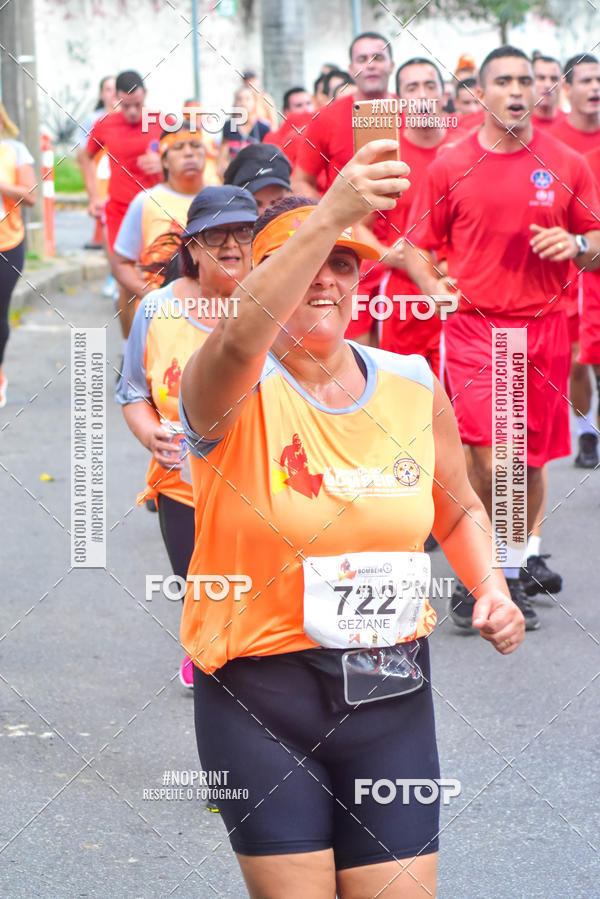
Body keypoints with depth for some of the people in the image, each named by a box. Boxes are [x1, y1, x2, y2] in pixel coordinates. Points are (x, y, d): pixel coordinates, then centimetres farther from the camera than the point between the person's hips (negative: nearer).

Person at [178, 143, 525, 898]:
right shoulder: (235, 392, -11)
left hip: (390, 694, 4)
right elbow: (238, 341, -37)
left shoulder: (413, 388, 3)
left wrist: (492, 592, -1)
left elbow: (459, 511, 19)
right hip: (260, 699, -4)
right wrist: (330, 214, -50)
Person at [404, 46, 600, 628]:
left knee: (531, 455, 9)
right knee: (488, 449, -13)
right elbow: (417, 244, 7)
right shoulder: (450, 166, 1)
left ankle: (523, 556, 27)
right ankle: (496, 576, -1)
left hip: (544, 324, 2)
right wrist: (433, 285, -11)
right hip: (474, 322, -2)